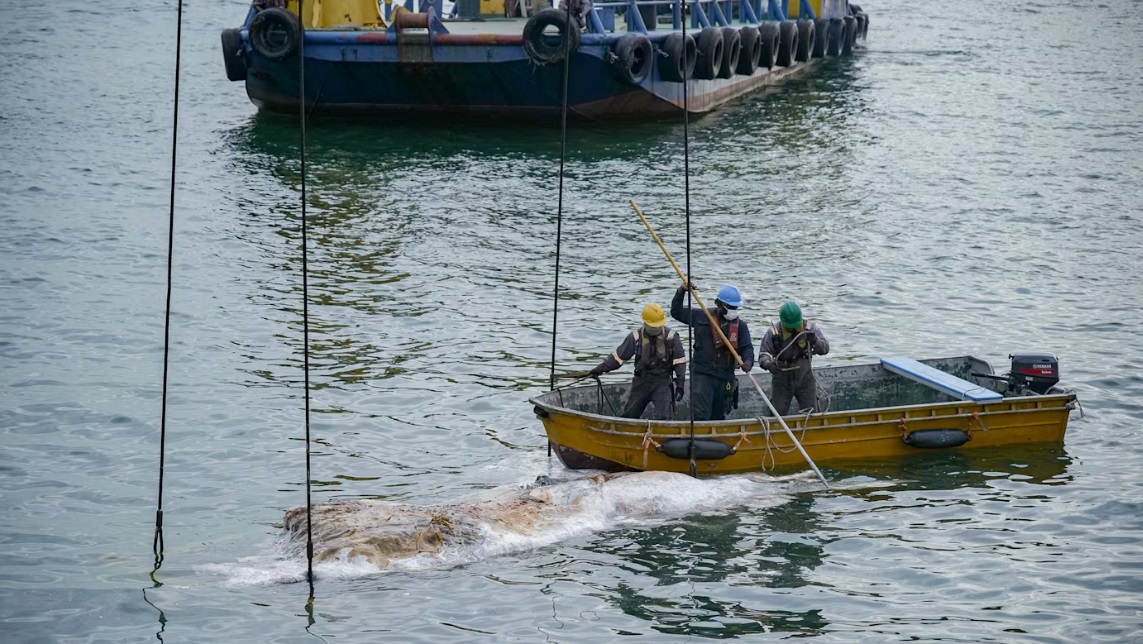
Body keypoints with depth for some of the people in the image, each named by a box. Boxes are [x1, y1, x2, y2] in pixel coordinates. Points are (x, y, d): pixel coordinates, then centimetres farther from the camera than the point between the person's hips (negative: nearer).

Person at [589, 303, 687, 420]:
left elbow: (680, 361, 0)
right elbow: (619, 356, 4)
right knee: (629, 414, 8)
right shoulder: (636, 337, -3)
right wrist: (601, 369, 0)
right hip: (641, 381, 2)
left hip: (662, 382, -2)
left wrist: (680, 384, -4)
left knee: (663, 416, -17)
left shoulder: (671, 337, -6)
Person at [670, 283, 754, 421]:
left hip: (725, 378, 3)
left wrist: (748, 362, -23)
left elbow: (747, 347, 0)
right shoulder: (701, 316, 3)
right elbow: (676, 312, 12)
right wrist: (681, 292, -2)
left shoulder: (740, 326, 7)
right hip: (702, 375, -3)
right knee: (701, 415, -16)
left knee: (717, 417, 12)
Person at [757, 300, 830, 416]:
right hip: (781, 381, -1)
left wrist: (815, 341, -33)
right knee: (776, 415, 3)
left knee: (811, 415, 7)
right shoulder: (774, 332, -11)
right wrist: (767, 363, -32)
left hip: (805, 379, 1)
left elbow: (825, 349, -10)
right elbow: (763, 354, -8)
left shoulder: (810, 328, -8)